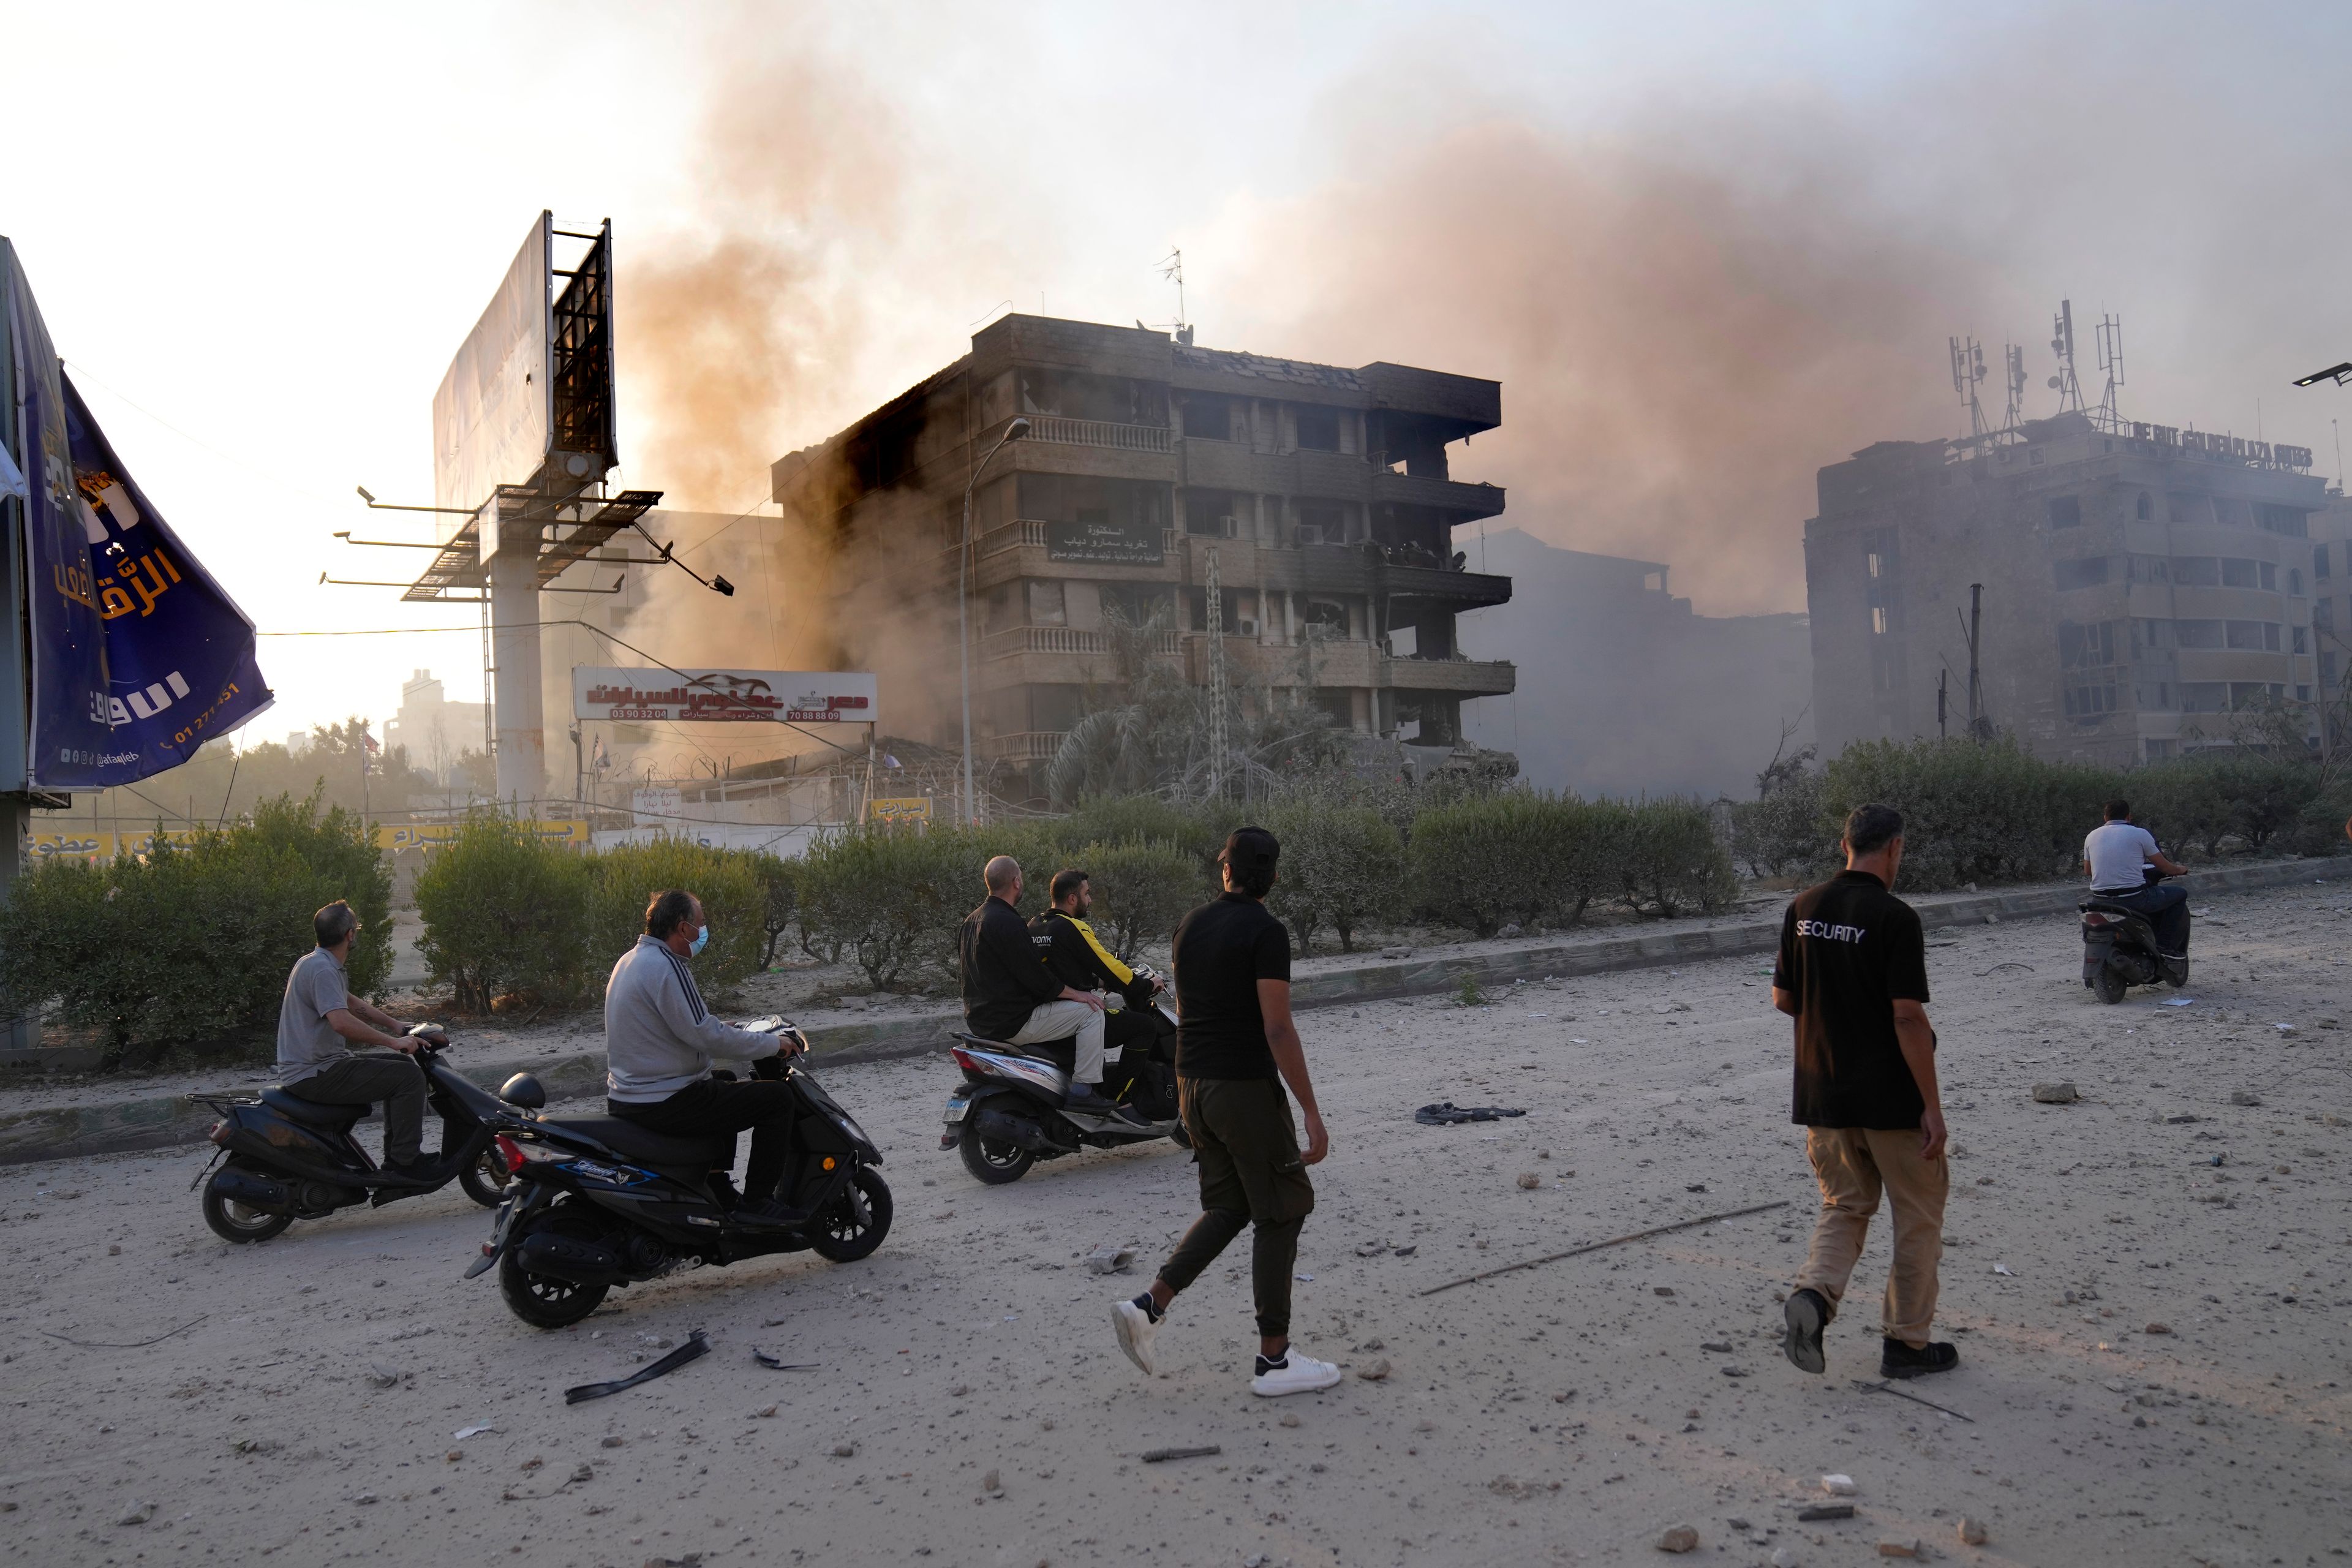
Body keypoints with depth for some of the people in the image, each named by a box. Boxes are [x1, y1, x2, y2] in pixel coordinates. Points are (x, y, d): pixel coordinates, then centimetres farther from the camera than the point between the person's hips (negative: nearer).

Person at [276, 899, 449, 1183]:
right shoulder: (322, 970, -20)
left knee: (399, 1066, 20)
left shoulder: (314, 962, 14)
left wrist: (396, 1026, 22)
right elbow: (342, 1022, -33)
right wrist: (393, 1041, -25)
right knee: (409, 1076, -17)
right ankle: (405, 1162, -12)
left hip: (307, 1069, 11)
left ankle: (396, 1155, 21)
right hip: (314, 1075, -11)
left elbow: (351, 1002, 27)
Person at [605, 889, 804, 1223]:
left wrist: (723, 1029, 25)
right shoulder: (666, 966, -20)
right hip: (665, 1104, -11)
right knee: (777, 1097, -7)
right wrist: (773, 1043, -11)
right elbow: (705, 1036, -22)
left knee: (725, 1084, 34)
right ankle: (756, 1201, -1)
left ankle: (720, 1193, 36)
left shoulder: (630, 960, 12)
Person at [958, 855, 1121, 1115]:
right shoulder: (1007, 922, -19)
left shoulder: (971, 920, 12)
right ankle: (1083, 1091, -10)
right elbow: (1034, 977, -21)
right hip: (1013, 1023, -11)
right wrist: (1075, 994, -9)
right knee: (1089, 1011, -8)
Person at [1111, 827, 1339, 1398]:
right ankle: (1274, 1359, 10)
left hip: (1193, 1084, 7)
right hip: (1246, 1088, -7)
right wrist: (1312, 1113, -15)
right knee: (1280, 1214, 5)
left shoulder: (1191, 925, 8)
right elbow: (1278, 1031, -20)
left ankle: (1148, 1306, 7)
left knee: (1228, 1208, 18)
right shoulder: (1266, 933, -15)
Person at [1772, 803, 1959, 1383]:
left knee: (1844, 1206, 18)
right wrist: (1932, 1106, -14)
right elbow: (1908, 1017, -19)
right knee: (1918, 1217, 12)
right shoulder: (1894, 917, -16)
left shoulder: (1803, 909, 2)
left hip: (1823, 1094, 5)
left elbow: (1782, 998, 7)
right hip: (1890, 1100, -5)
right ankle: (1906, 1343, 19)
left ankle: (1813, 1295, -6)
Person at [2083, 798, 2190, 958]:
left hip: (2101, 901, 6)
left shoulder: (2092, 836, 10)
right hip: (2134, 898, -6)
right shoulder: (2140, 834, -3)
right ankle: (2166, 945, 8)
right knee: (2180, 893, 15)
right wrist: (2180, 870, 25)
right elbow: (2163, 866, 3)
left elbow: (2087, 871, 19)